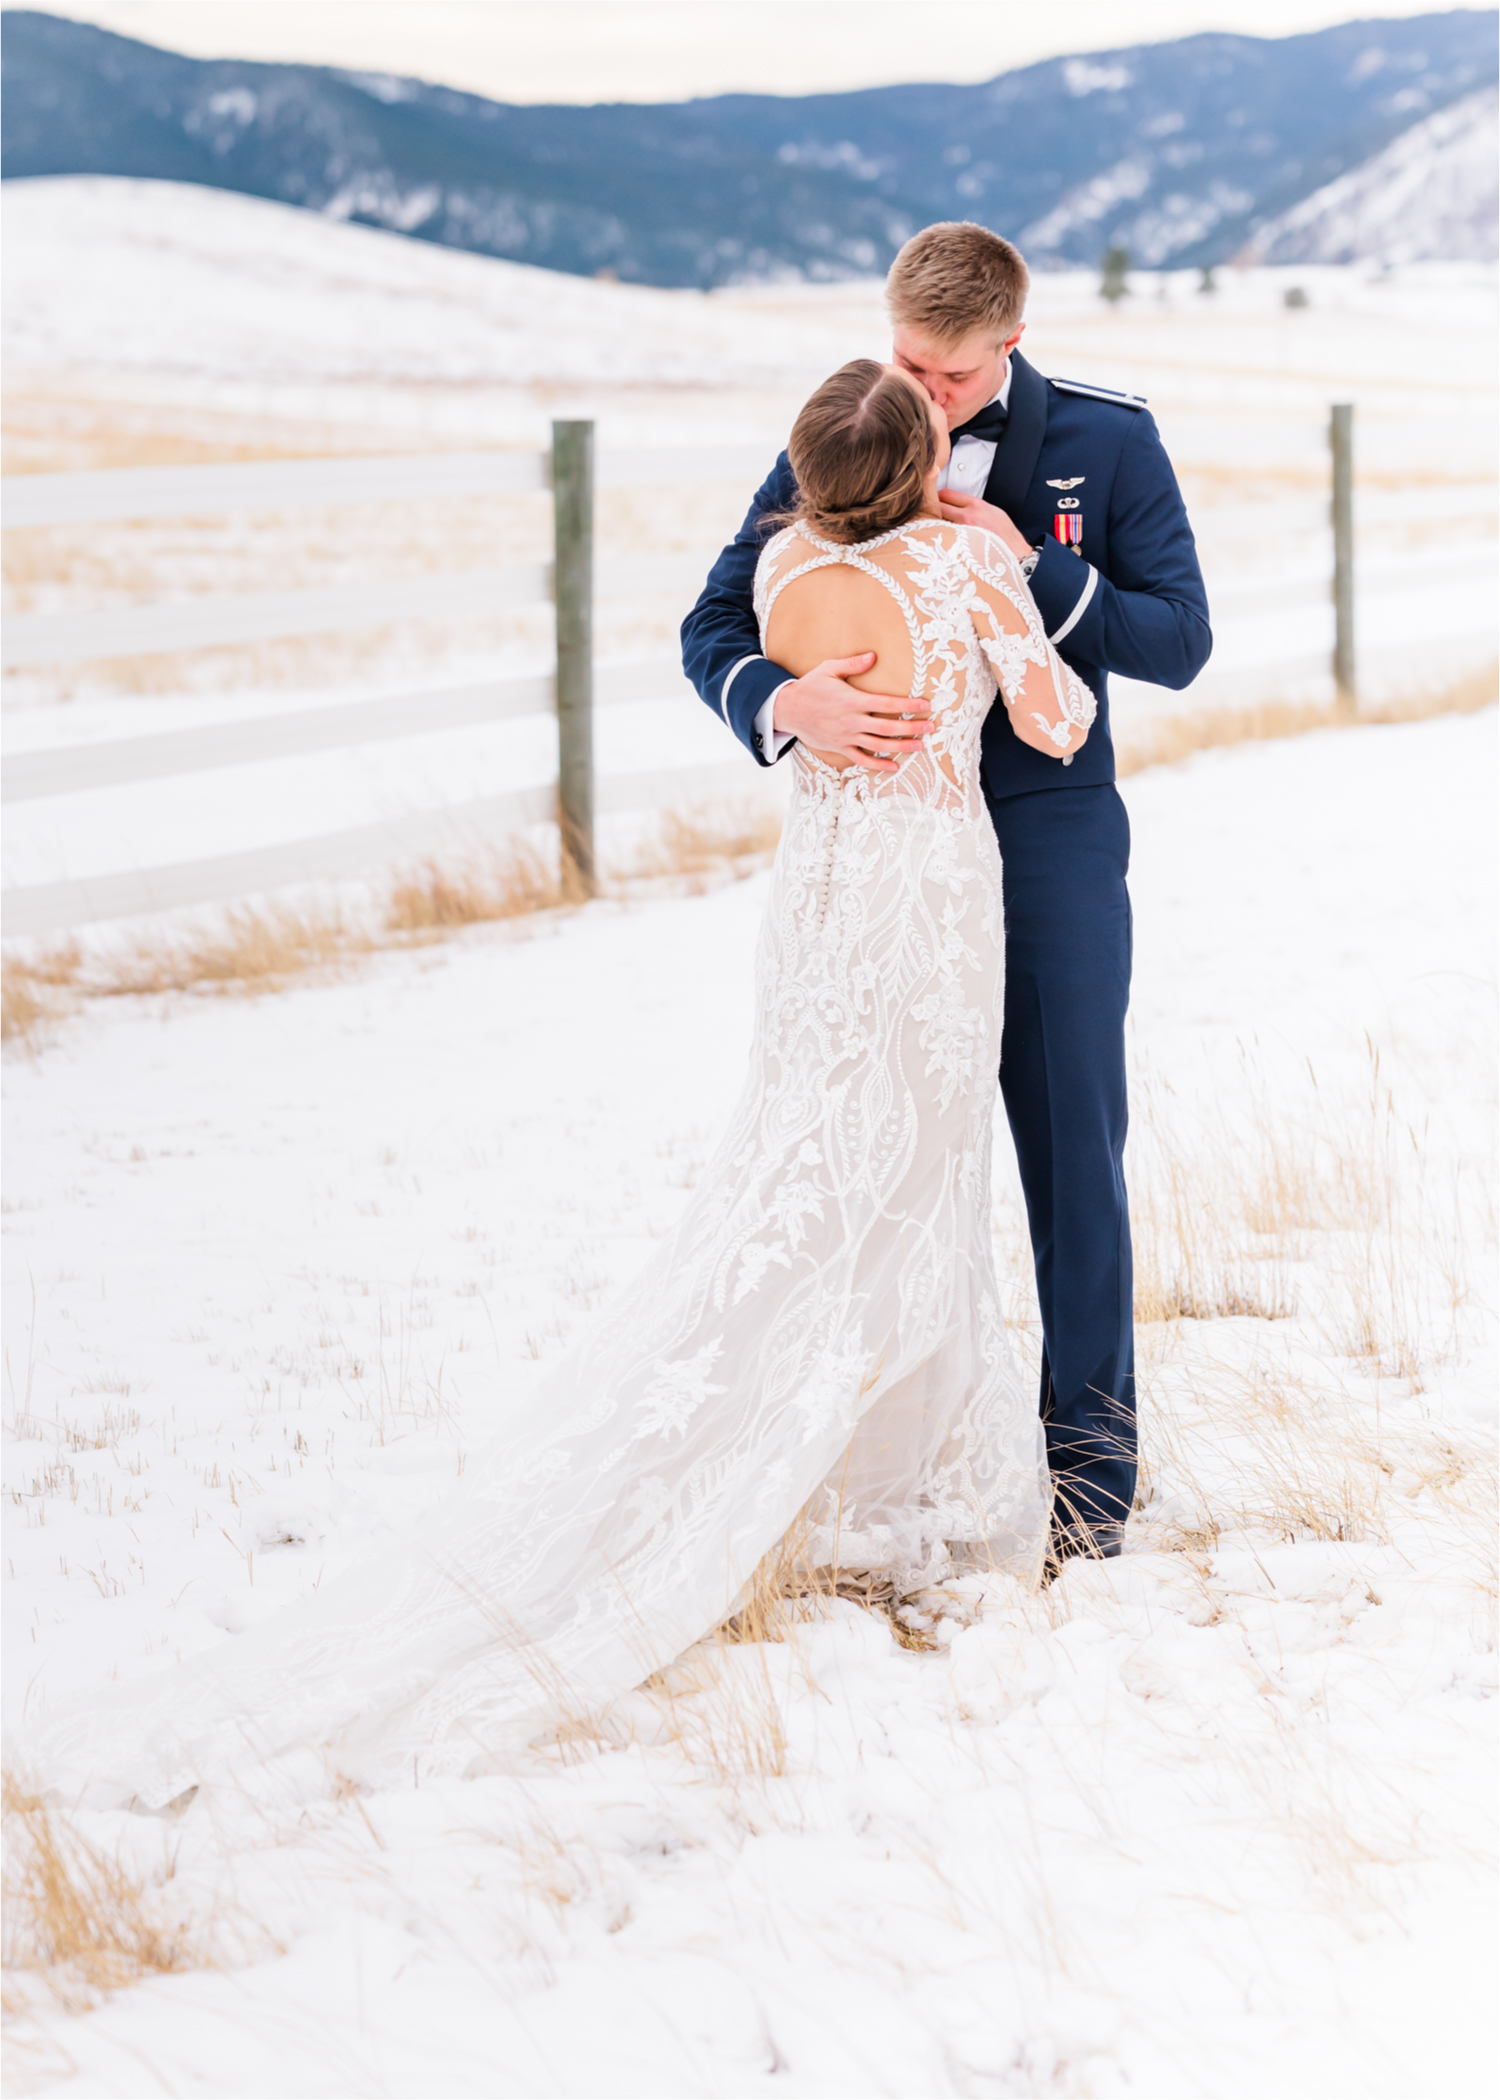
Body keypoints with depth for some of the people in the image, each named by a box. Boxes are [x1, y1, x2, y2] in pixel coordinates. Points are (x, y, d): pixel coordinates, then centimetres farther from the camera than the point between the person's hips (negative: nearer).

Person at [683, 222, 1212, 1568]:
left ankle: (1091, 1441, 8)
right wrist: (787, 701, -26)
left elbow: (1179, 642, -4)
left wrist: (1030, 565, -18)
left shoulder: (1107, 442, -4)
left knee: (1069, 1136, 0)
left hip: (1050, 835, -2)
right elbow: (715, 624, -4)